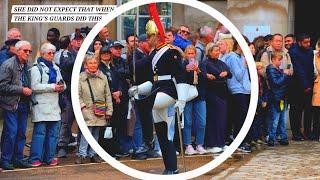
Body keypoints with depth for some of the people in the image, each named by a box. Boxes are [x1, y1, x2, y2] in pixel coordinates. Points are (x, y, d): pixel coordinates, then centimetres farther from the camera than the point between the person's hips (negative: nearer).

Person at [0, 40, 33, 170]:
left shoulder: (27, 65, 8)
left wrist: (29, 90, 4)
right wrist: (21, 90, -16)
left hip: (23, 104, 6)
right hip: (11, 104, -6)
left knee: (21, 133, 9)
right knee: (11, 133, -5)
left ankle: (18, 159, 19)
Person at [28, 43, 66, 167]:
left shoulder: (55, 68, 21)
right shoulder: (36, 68, -1)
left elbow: (63, 84, 26)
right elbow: (35, 86, -13)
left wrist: (62, 86, 1)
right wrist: (52, 87, -14)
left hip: (54, 105, 7)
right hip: (42, 105, -7)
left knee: (53, 132, 7)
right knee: (40, 132, -8)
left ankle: (50, 157, 14)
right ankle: (35, 158, -3)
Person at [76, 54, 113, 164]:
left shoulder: (103, 77, 7)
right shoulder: (80, 78, -2)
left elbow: (108, 95, 10)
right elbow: (77, 95, 0)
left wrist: (109, 111, 7)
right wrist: (82, 105, -12)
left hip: (100, 112, 4)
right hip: (87, 111, -4)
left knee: (96, 133, 10)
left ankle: (93, 154, 20)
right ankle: (82, 154, -6)